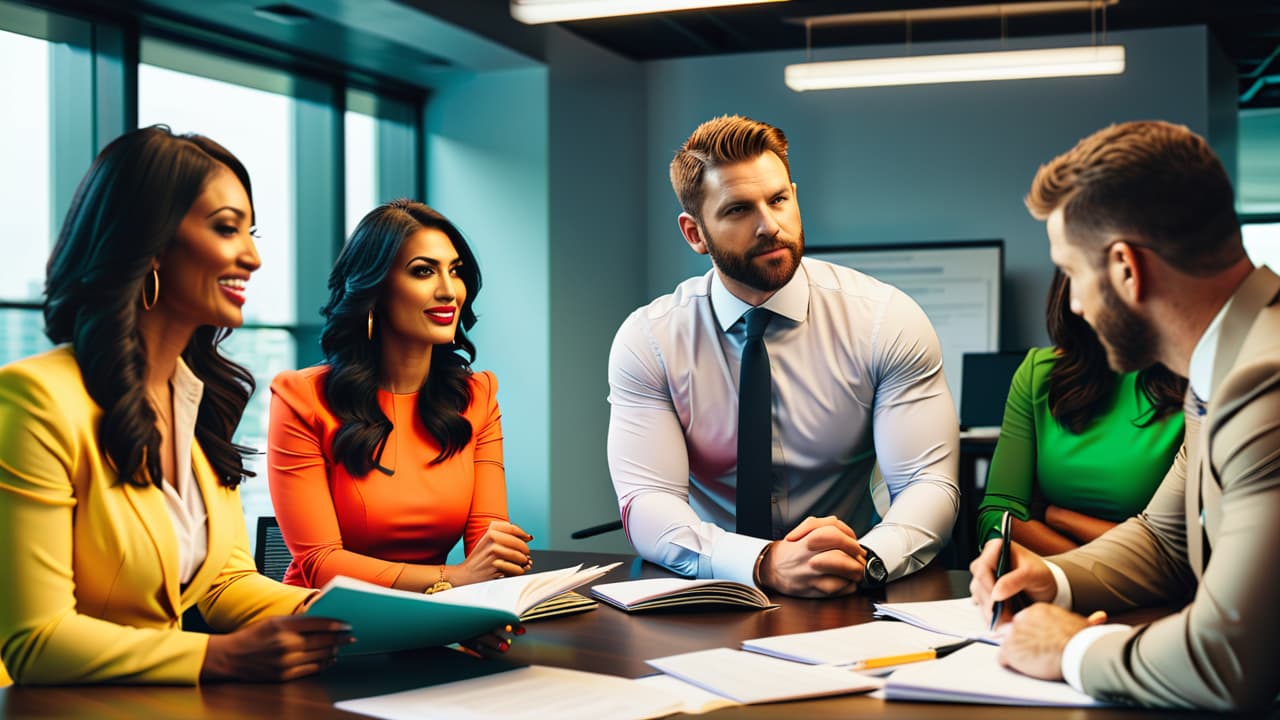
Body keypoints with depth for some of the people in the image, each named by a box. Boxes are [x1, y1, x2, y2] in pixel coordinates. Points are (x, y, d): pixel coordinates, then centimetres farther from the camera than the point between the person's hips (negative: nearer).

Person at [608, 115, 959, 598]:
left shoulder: (886, 320, -6)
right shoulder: (647, 340, -6)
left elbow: (929, 486, -11)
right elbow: (645, 505, -14)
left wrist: (865, 560, -32)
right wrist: (766, 563, -32)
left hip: (857, 598, 1)